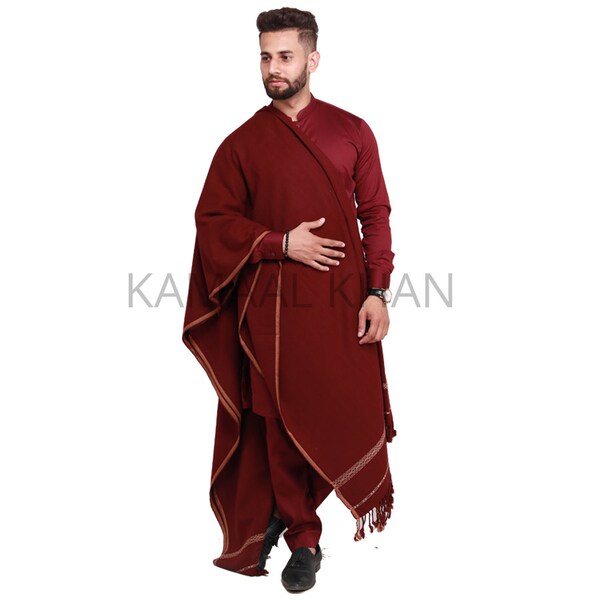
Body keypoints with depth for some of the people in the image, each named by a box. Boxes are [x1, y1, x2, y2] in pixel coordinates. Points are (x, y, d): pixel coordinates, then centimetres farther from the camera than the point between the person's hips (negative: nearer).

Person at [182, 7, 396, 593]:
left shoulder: (352, 132, 4)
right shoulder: (242, 143, 4)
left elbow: (376, 215, 5)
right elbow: (213, 219, 3)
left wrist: (377, 292, -4)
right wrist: (281, 243, -10)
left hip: (342, 302, 1)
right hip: (273, 304, 0)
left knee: (351, 415, 1)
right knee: (285, 423, 5)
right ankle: (302, 538, 22)